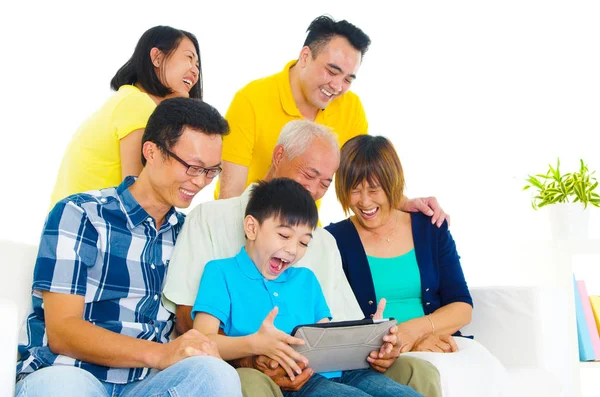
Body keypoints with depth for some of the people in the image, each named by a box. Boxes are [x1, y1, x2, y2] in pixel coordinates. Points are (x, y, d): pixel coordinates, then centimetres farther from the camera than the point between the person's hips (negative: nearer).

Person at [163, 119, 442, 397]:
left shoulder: (324, 242, 24)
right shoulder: (210, 218, 6)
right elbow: (188, 319, -4)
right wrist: (248, 360, -23)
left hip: (318, 370, 5)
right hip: (240, 369, -4)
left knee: (419, 372, -15)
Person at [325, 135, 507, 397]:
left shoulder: (430, 229, 12)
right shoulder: (334, 240, 2)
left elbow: (462, 308, 6)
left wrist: (413, 329, -14)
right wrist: (398, 342, -19)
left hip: (440, 343, 5)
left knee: (487, 370, -28)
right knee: (435, 373, -36)